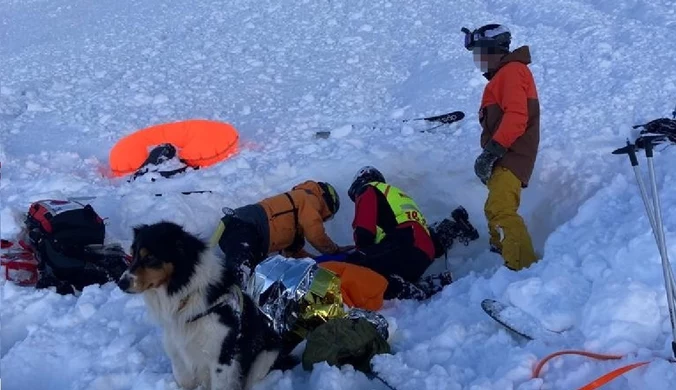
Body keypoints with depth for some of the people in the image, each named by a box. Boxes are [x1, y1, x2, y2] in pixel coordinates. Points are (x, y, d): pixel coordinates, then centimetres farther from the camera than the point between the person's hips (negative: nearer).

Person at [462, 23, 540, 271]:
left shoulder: (512, 71, -8)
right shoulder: (502, 75, 24)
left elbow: (516, 117, -22)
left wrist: (492, 150, -27)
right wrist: (490, 154, 18)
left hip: (512, 155, -11)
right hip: (504, 156, 11)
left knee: (500, 211, -24)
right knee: (497, 210, 21)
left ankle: (523, 267, -29)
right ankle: (502, 252, 36)